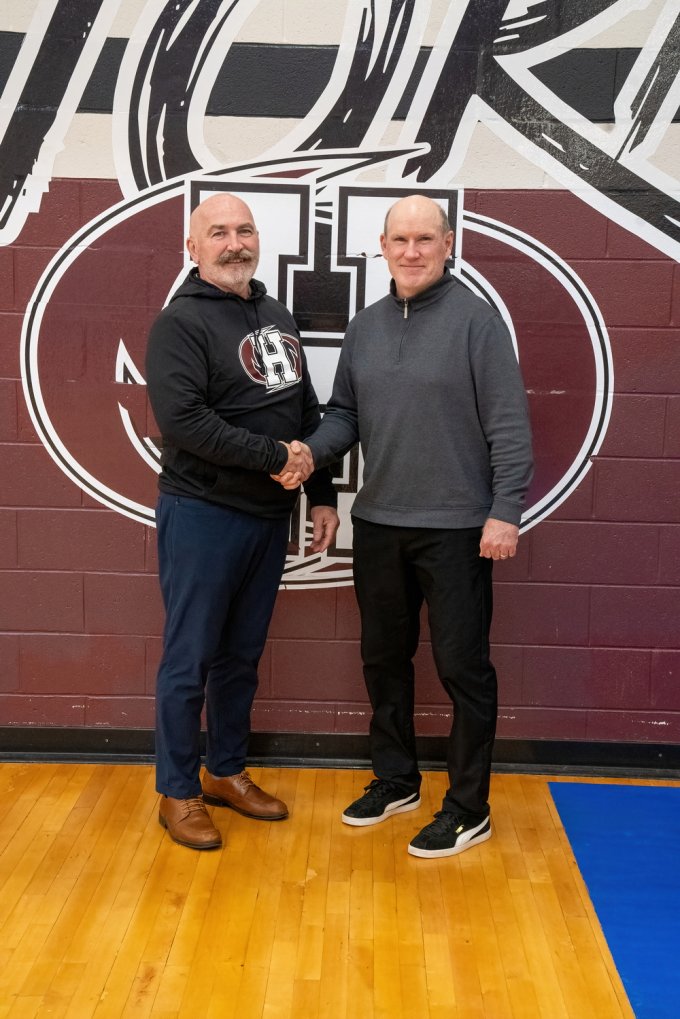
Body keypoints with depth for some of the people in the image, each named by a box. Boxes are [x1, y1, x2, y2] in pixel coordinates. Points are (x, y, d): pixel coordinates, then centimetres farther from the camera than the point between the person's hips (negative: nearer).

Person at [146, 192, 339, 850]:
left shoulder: (276, 317, 12)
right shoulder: (181, 321, -11)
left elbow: (307, 412, 16)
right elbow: (182, 420, -23)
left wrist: (321, 495, 11)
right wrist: (276, 456, -19)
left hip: (269, 516, 7)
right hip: (203, 516, -7)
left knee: (242, 654, 16)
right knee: (190, 660, 3)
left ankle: (226, 771, 32)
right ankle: (177, 793, 19)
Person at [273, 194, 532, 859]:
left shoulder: (475, 318, -8)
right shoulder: (365, 327, 10)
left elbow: (508, 425, -11)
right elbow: (345, 414, 13)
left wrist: (504, 511, -15)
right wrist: (311, 452, -6)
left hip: (455, 528, -6)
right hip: (377, 524, 6)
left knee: (463, 668, 2)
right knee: (383, 657, 17)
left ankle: (468, 808, 18)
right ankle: (394, 779, 36)